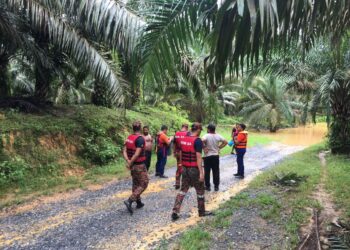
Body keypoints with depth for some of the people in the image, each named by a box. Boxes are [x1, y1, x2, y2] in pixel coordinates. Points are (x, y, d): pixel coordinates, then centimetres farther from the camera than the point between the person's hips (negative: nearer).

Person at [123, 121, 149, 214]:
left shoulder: (129, 138, 6)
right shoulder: (140, 138, -18)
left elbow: (124, 151, 2)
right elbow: (137, 154, -23)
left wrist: (128, 161, -8)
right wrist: (130, 163, -14)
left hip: (133, 165, 8)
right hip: (139, 165, -8)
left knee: (136, 183, 19)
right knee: (143, 184, 1)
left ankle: (138, 202, 28)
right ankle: (129, 200, -11)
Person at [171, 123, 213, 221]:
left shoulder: (184, 139, 6)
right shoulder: (197, 141, -15)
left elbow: (181, 154, 11)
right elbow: (198, 157, -19)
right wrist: (201, 172, -18)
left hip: (185, 168, 6)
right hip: (194, 169, -6)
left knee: (183, 190, 12)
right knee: (200, 191, 12)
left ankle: (175, 211, 4)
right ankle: (202, 212, 26)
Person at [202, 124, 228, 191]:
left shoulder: (206, 136, -14)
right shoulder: (218, 136, -1)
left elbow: (202, 141, -32)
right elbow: (225, 142, 3)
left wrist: (204, 147, -18)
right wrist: (219, 147, 4)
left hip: (207, 156, -3)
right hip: (216, 156, 3)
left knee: (207, 172, 8)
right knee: (216, 172, 11)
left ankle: (207, 186, 14)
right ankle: (216, 186, 16)